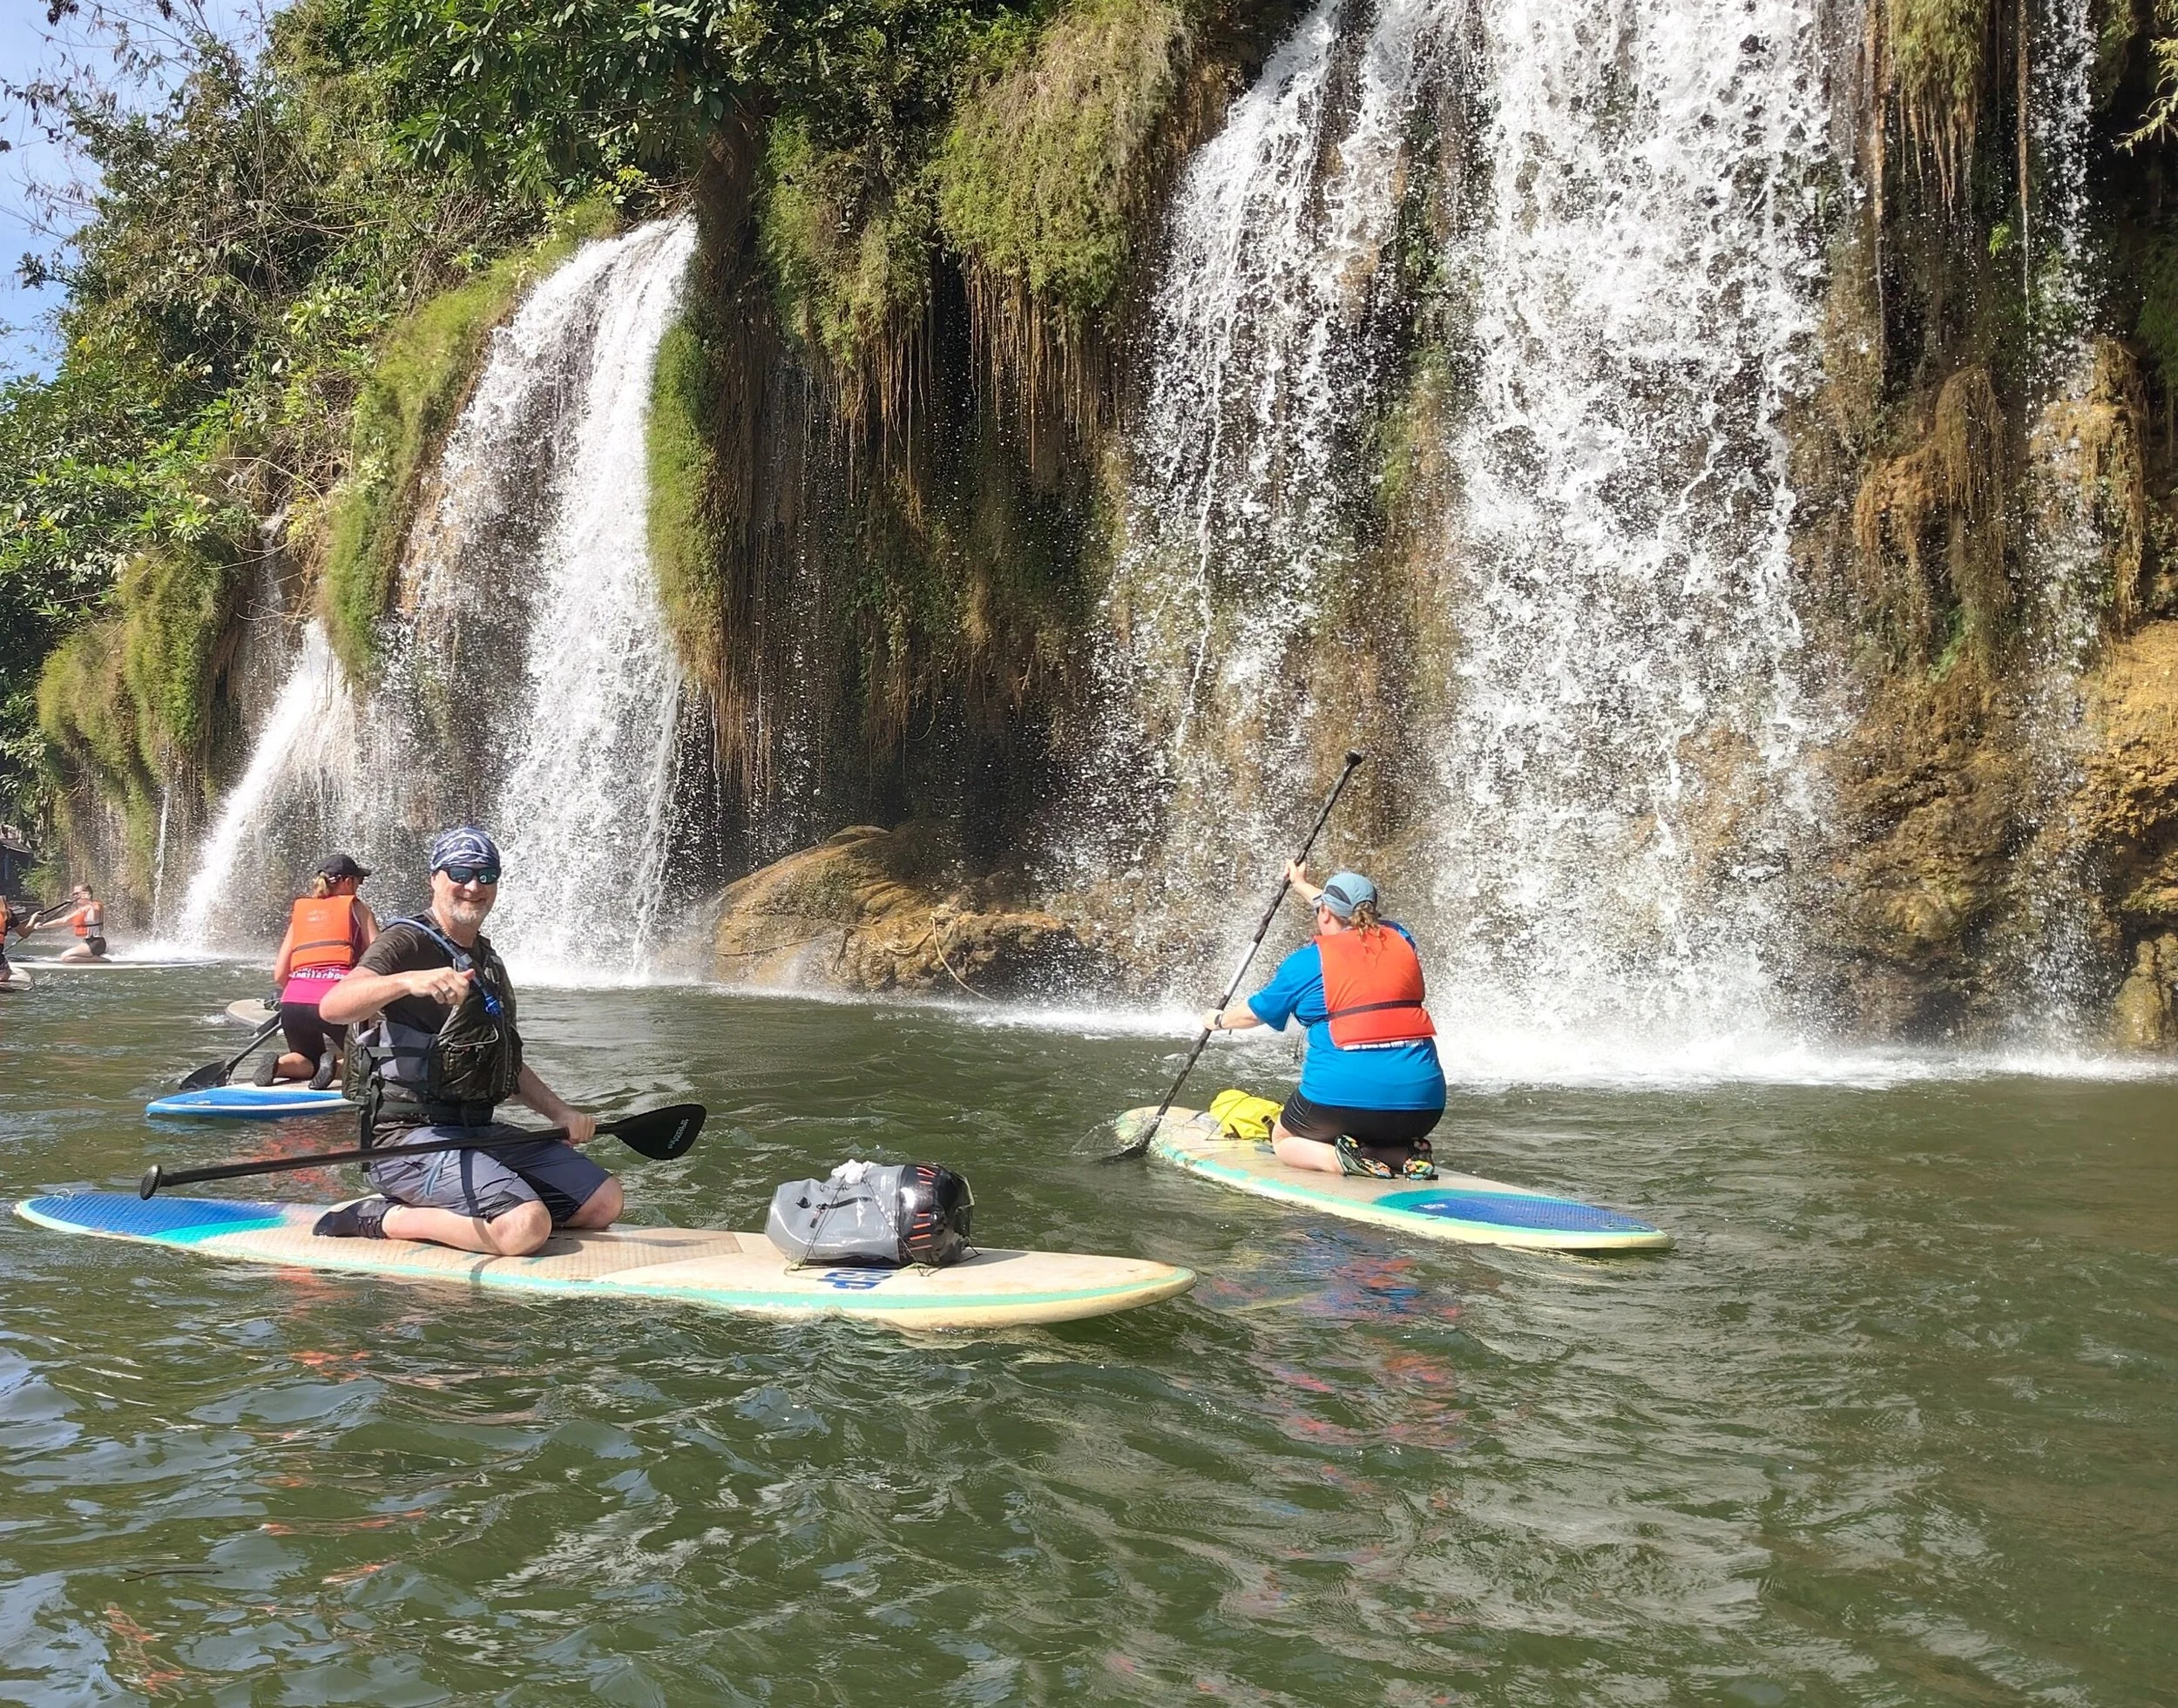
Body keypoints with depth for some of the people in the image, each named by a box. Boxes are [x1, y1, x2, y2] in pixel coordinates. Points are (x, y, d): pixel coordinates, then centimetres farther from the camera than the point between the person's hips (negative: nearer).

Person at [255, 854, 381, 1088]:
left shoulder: (300, 911, 23)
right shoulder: (355, 906, 13)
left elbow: (279, 976, 18)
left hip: (293, 1001, 4)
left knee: (309, 1064, 27)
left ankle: (280, 1063, -5)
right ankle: (335, 1064, -15)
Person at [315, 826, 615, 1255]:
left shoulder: (488, 962, 19)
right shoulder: (407, 943, -8)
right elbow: (332, 1007, -28)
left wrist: (559, 1112, 10)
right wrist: (408, 981, -45)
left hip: (481, 1132, 9)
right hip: (409, 1136, -9)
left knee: (604, 1200, -1)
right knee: (526, 1227, -30)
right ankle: (381, 1220, -8)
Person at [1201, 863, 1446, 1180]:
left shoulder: (1309, 961, 1)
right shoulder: (1399, 940, 12)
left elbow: (1255, 1012, 17)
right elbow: (1356, 918, 37)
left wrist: (1218, 1020, 39)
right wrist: (1302, 887, 52)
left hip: (1345, 1092, -4)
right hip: (1423, 1099, 4)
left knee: (1283, 1141, 23)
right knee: (1389, 1141, 36)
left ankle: (1341, 1158, -7)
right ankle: (1409, 1156, 1)